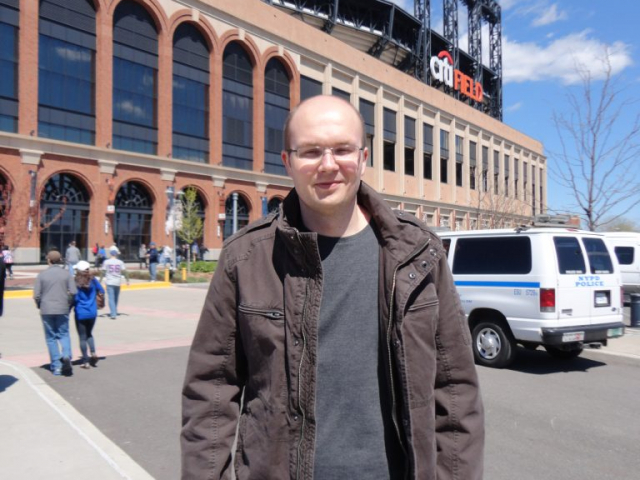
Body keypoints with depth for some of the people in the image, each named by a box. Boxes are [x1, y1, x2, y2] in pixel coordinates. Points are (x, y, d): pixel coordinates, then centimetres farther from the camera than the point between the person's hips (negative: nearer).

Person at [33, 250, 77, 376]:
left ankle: (56, 366, 9)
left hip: (47, 310, 0)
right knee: (64, 334, 10)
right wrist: (68, 304, 9)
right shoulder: (66, 274, -1)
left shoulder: (42, 275, -3)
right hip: (63, 310, 0)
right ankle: (66, 356, -15)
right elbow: (73, 292, -6)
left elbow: (36, 295, -4)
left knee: (51, 338, 8)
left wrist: (40, 306, 12)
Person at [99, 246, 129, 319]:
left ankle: (113, 314, -13)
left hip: (109, 283, -2)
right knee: (116, 298, 17)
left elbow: (102, 272, -4)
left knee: (111, 298, -3)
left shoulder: (106, 262, -4)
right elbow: (125, 272, -7)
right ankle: (114, 312, 29)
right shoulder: (120, 262, -2)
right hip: (118, 282, 2)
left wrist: (100, 281, 5)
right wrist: (127, 280, 0)